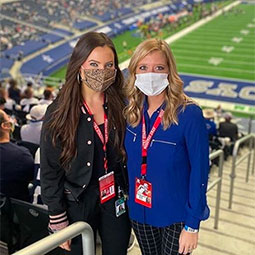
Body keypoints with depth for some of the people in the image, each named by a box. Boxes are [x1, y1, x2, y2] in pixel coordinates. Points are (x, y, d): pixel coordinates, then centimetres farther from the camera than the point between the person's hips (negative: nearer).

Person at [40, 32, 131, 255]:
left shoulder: (120, 106, -4)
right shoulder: (59, 113, -13)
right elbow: (50, 170, -9)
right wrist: (58, 221, -8)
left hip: (116, 200, 3)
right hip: (78, 203, -2)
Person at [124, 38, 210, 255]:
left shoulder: (189, 114, -21)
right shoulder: (131, 111, -6)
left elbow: (199, 171, -17)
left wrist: (193, 224, -14)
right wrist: (125, 195, 5)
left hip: (176, 217, -4)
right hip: (139, 212, 4)